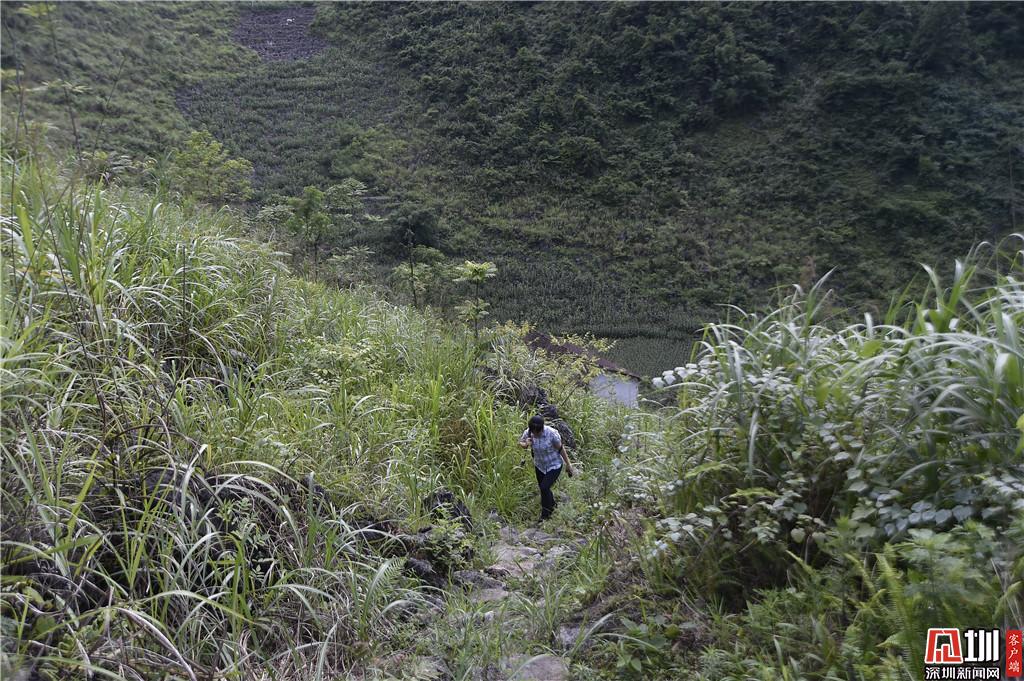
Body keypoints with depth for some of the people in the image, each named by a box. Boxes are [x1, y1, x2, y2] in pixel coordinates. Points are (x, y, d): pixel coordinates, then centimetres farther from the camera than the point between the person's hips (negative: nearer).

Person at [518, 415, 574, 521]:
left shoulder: (552, 433, -32)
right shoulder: (528, 432, -21)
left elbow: (561, 448, -17)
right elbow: (521, 443, -2)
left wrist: (568, 464, -7)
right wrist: (526, 444, -26)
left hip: (554, 465, -5)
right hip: (539, 465, 5)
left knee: (544, 488, -15)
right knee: (543, 489, 19)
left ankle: (545, 516, 8)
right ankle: (552, 505, 50)